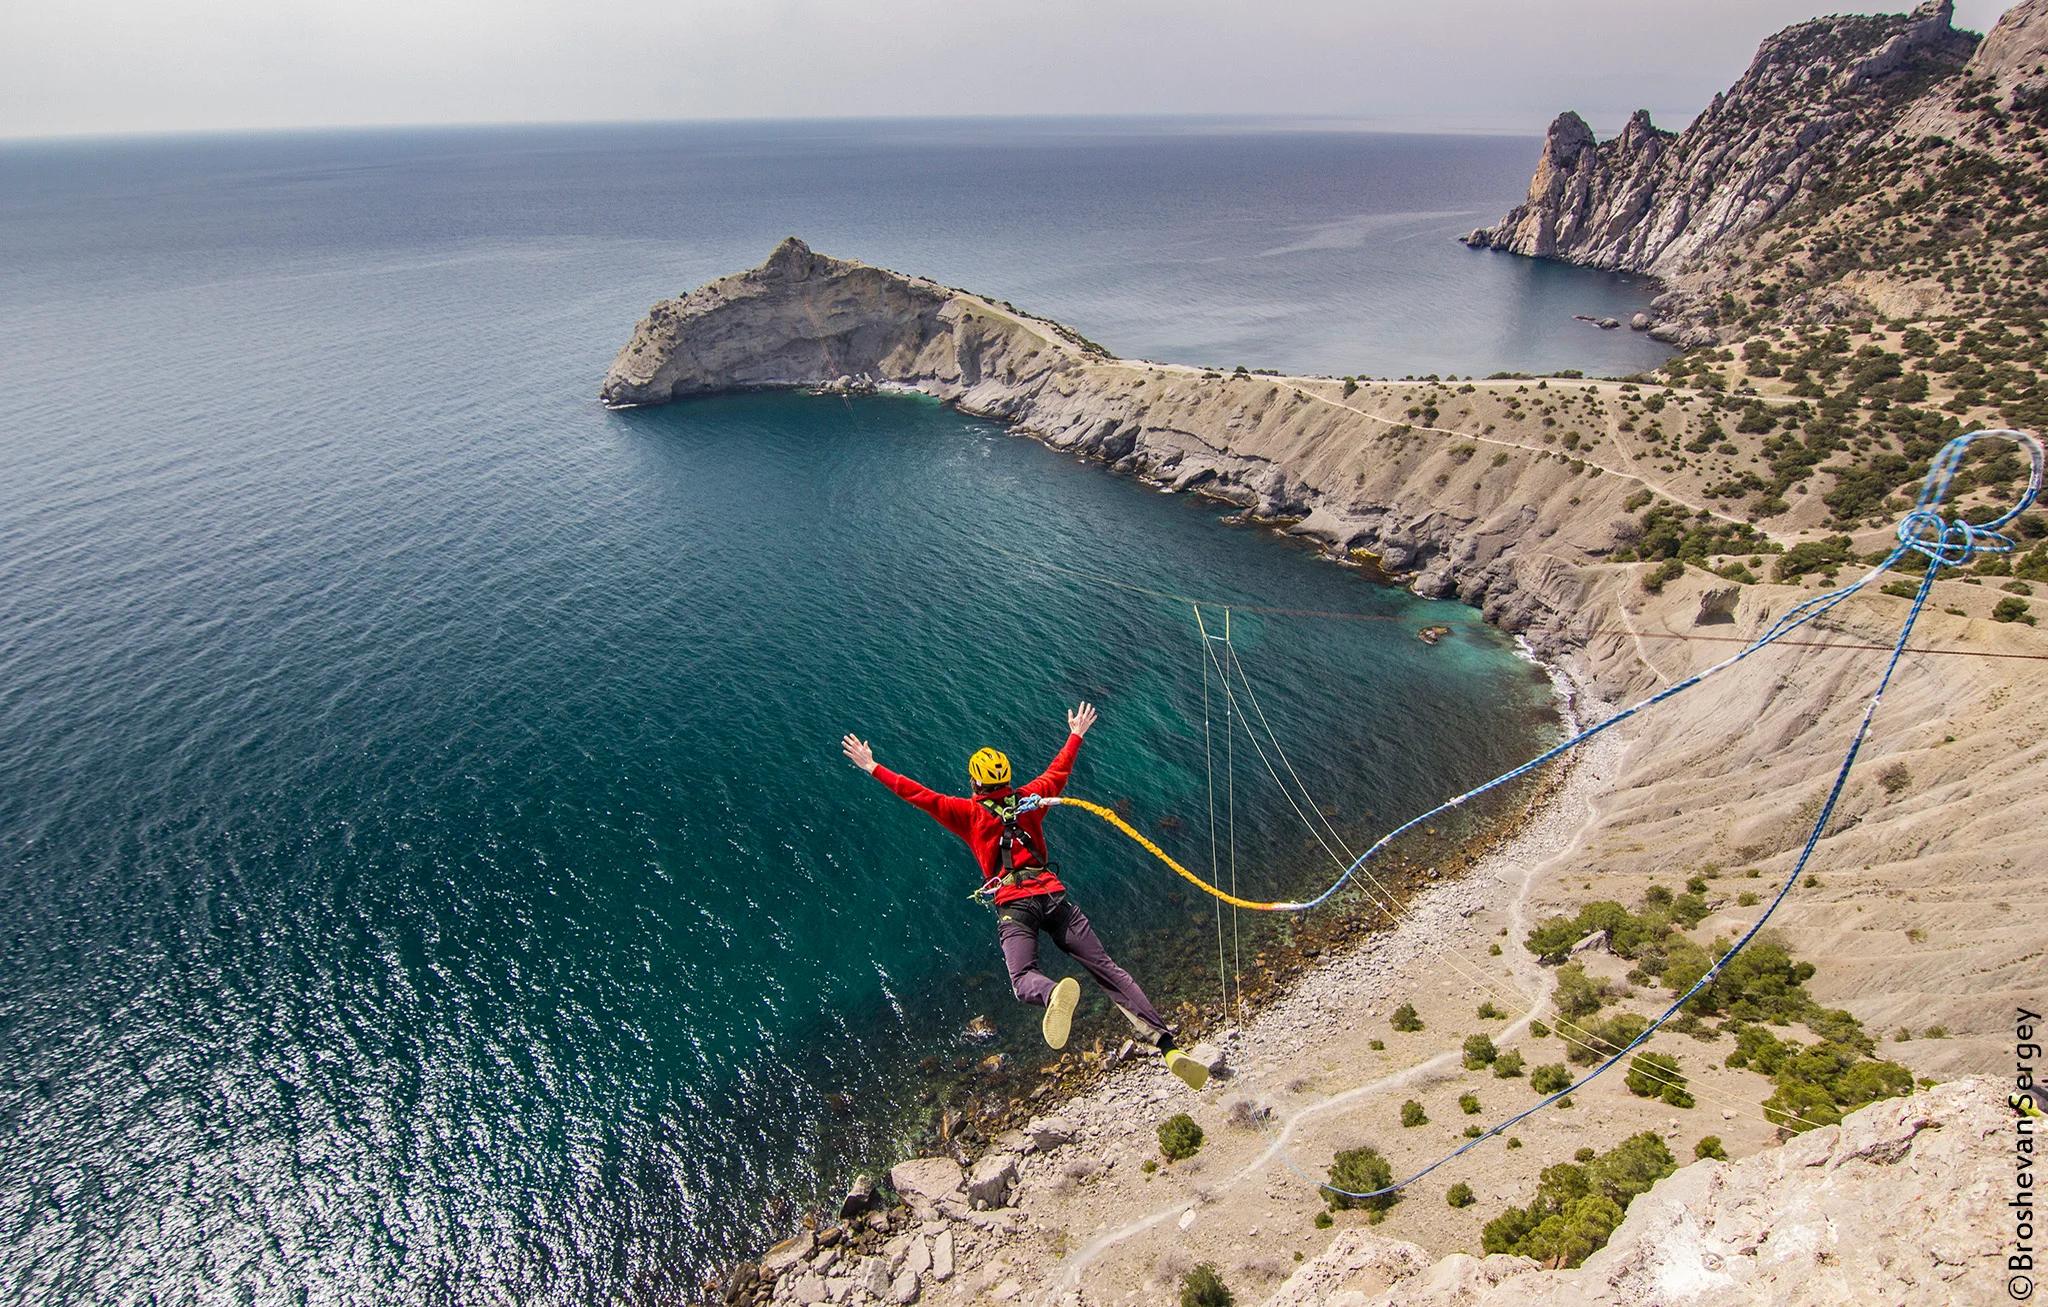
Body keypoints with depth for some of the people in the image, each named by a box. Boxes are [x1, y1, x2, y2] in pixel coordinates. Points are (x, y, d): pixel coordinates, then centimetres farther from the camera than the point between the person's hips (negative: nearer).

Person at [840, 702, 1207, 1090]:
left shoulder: (967, 813, 10)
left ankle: (1055, 994, -60)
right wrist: (1075, 735, 49)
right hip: (1054, 896, 3)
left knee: (1023, 977, -21)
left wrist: (872, 767, 14)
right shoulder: (1029, 799, 18)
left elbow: (919, 794, 7)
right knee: (1107, 968, 0)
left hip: (1014, 906, -3)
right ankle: (1166, 1043, -11)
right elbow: (1059, 770, 33)